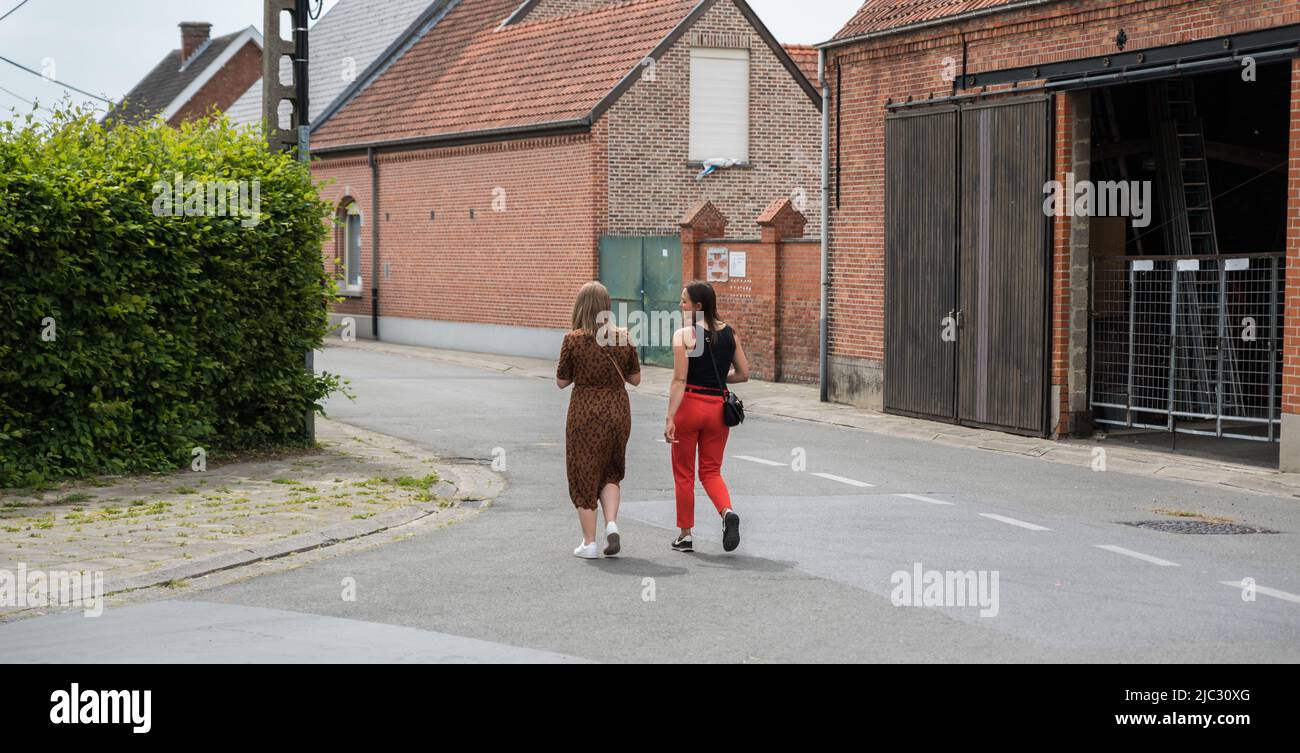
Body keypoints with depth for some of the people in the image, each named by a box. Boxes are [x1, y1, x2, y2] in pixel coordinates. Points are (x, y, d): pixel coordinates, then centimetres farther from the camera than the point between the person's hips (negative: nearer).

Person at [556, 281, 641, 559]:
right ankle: (612, 523, -2)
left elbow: (562, 381, -2)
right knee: (610, 473, 20)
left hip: (585, 414, -3)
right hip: (617, 411, 3)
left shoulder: (573, 340, -11)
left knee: (584, 475, 8)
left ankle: (589, 543, 8)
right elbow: (635, 379, 5)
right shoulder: (623, 338, -3)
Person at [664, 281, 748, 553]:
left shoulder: (684, 335, -10)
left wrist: (670, 419, -16)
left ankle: (685, 534, 17)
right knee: (711, 471, 15)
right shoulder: (729, 333, 4)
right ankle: (727, 512, -13)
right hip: (718, 406, 4)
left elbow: (680, 380, -16)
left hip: (690, 405, -4)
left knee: (684, 473, 10)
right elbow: (743, 374, 8)